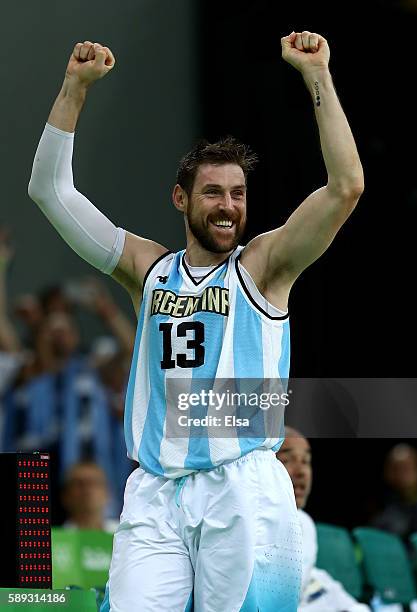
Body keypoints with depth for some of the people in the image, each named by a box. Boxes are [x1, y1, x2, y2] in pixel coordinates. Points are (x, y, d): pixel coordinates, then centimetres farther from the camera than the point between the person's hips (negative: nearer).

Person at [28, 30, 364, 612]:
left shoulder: (263, 265, 5)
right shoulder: (148, 268, 14)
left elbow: (346, 187, -8)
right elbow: (50, 189, 14)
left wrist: (317, 74, -8)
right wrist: (76, 85, 7)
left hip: (243, 489, -2)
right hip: (154, 495, 2)